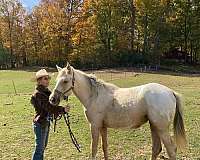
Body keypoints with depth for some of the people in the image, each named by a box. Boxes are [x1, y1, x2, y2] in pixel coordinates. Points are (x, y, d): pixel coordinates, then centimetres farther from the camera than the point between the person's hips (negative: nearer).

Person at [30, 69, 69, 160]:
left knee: (43, 147, 20)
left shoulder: (47, 92, 8)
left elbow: (51, 105, 15)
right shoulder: (38, 94, -20)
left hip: (46, 122, 9)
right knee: (39, 148, 0)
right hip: (40, 123, -9)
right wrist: (63, 110, -38)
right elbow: (49, 107, -30)